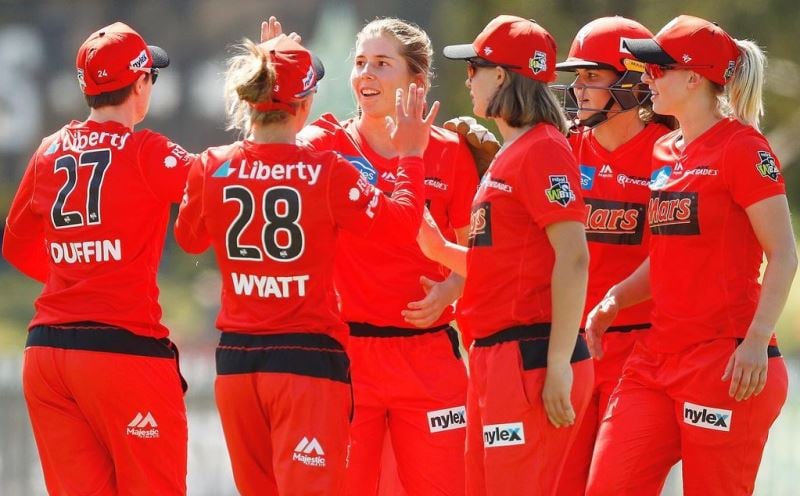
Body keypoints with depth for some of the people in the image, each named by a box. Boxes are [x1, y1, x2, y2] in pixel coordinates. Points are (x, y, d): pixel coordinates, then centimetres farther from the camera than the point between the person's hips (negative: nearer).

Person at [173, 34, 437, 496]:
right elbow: (400, 224, -5)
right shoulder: (327, 173, -12)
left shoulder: (212, 168, -1)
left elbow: (189, 237, 17)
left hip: (237, 362, 4)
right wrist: (411, 156, 9)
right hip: (308, 361, -4)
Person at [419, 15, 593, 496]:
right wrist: (440, 250, 8)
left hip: (528, 359, -10)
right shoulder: (510, 154, 19)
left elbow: (573, 259, -18)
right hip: (495, 359, 10)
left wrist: (559, 365, -22)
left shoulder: (542, 150, -11)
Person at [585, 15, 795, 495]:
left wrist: (756, 342, -21)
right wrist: (615, 300, 5)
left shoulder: (742, 147, -8)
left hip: (726, 362, -8)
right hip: (657, 358, 8)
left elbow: (784, 255, -11)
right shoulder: (664, 153, 14)